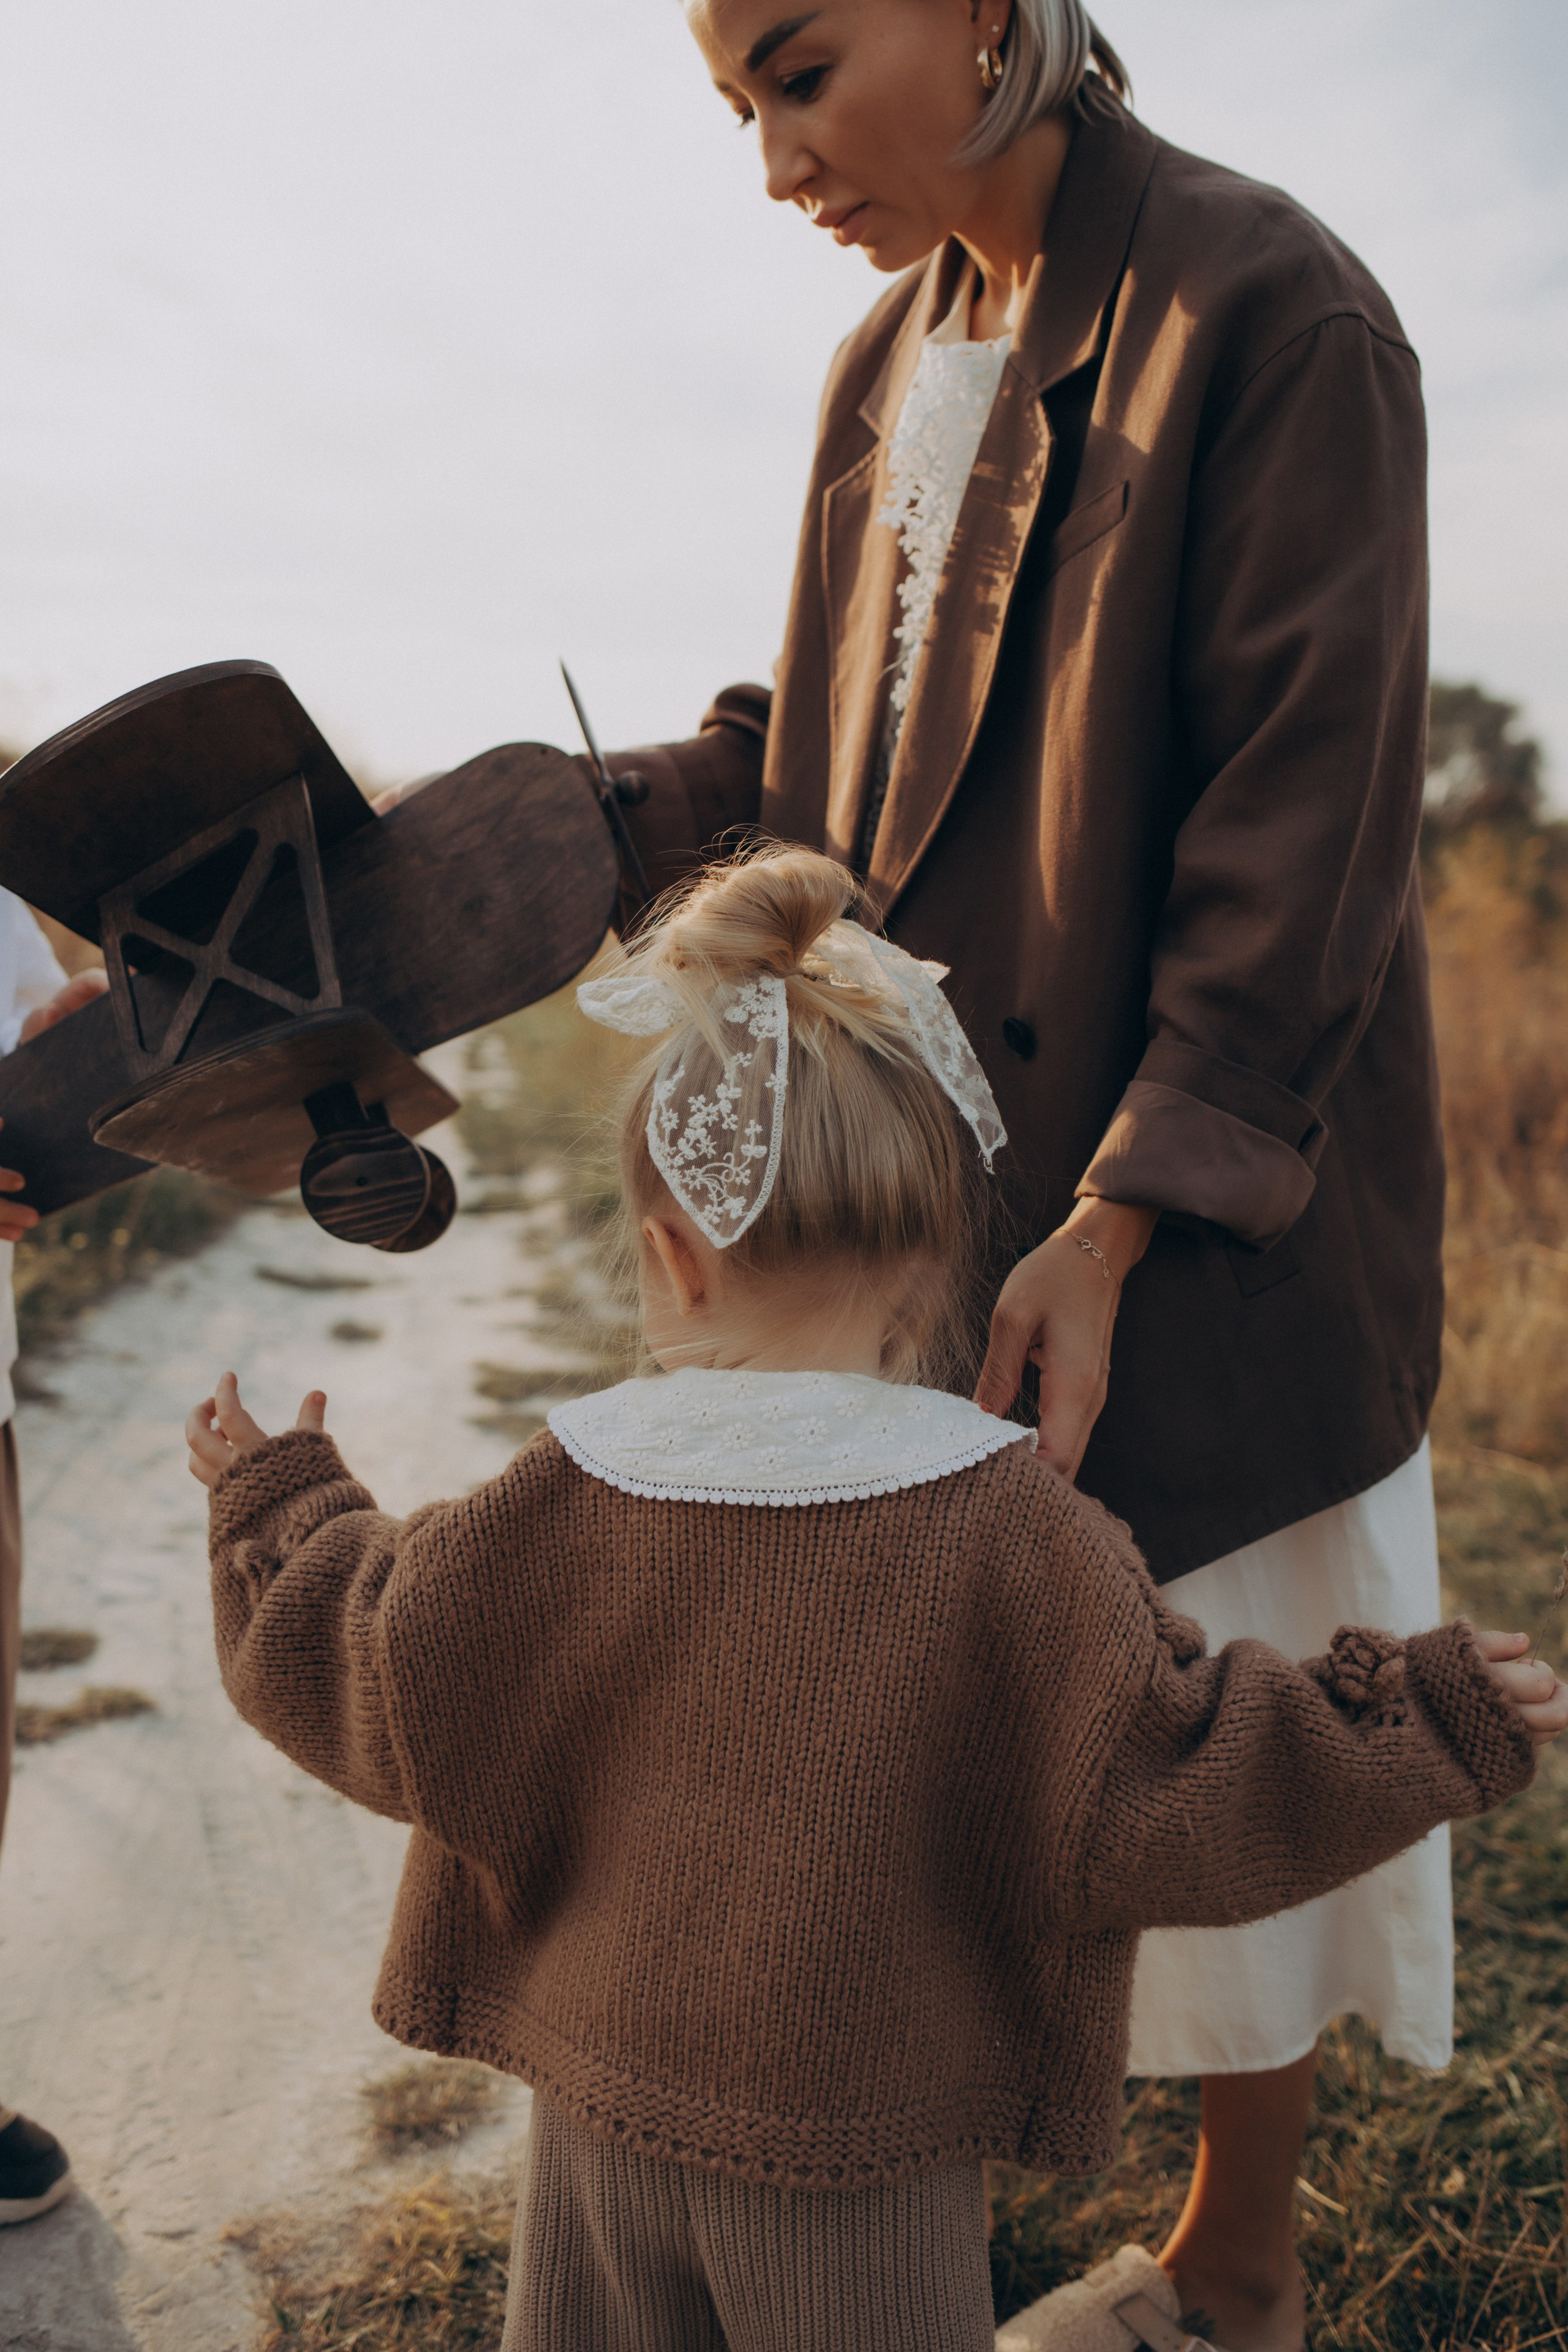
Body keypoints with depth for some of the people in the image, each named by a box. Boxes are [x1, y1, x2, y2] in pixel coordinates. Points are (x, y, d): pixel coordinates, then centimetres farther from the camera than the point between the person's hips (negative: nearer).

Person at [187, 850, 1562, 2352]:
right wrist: (1432, 1720, -6)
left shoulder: (569, 1495, -14)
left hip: (600, 2098, 3)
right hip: (857, 2148, -2)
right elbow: (1161, 1788, -17)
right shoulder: (1000, 1524, -21)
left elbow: (373, 1678, -2)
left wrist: (277, 1499, 15)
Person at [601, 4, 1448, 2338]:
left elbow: (1305, 825, -17)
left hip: (1203, 1209, -6)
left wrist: (1116, 1227, -21)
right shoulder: (892, 356, 10)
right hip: (929, 1183, 7)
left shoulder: (1273, 316, -13)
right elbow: (818, 737, 11)